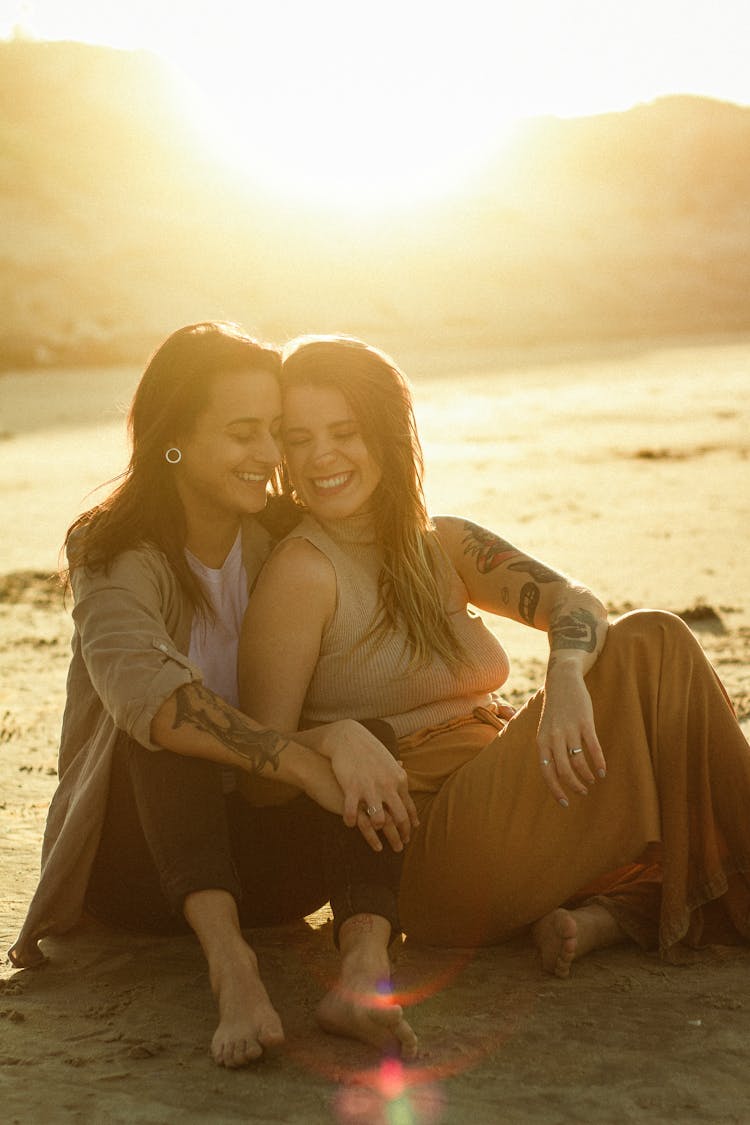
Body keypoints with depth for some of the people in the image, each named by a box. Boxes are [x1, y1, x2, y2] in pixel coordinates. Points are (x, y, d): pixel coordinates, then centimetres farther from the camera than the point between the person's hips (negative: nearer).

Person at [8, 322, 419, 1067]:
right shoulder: (117, 554, -13)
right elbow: (136, 684, -36)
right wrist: (304, 762, -43)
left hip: (255, 855, 3)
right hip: (135, 859, -3)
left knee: (365, 735, -25)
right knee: (170, 718, -32)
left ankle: (365, 970, -46)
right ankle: (229, 963, -46)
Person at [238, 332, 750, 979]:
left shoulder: (443, 545, 12)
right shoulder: (303, 571, -6)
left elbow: (572, 599, -7)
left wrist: (566, 673, -26)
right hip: (430, 861, -7)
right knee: (649, 649, -16)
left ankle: (611, 913, -18)